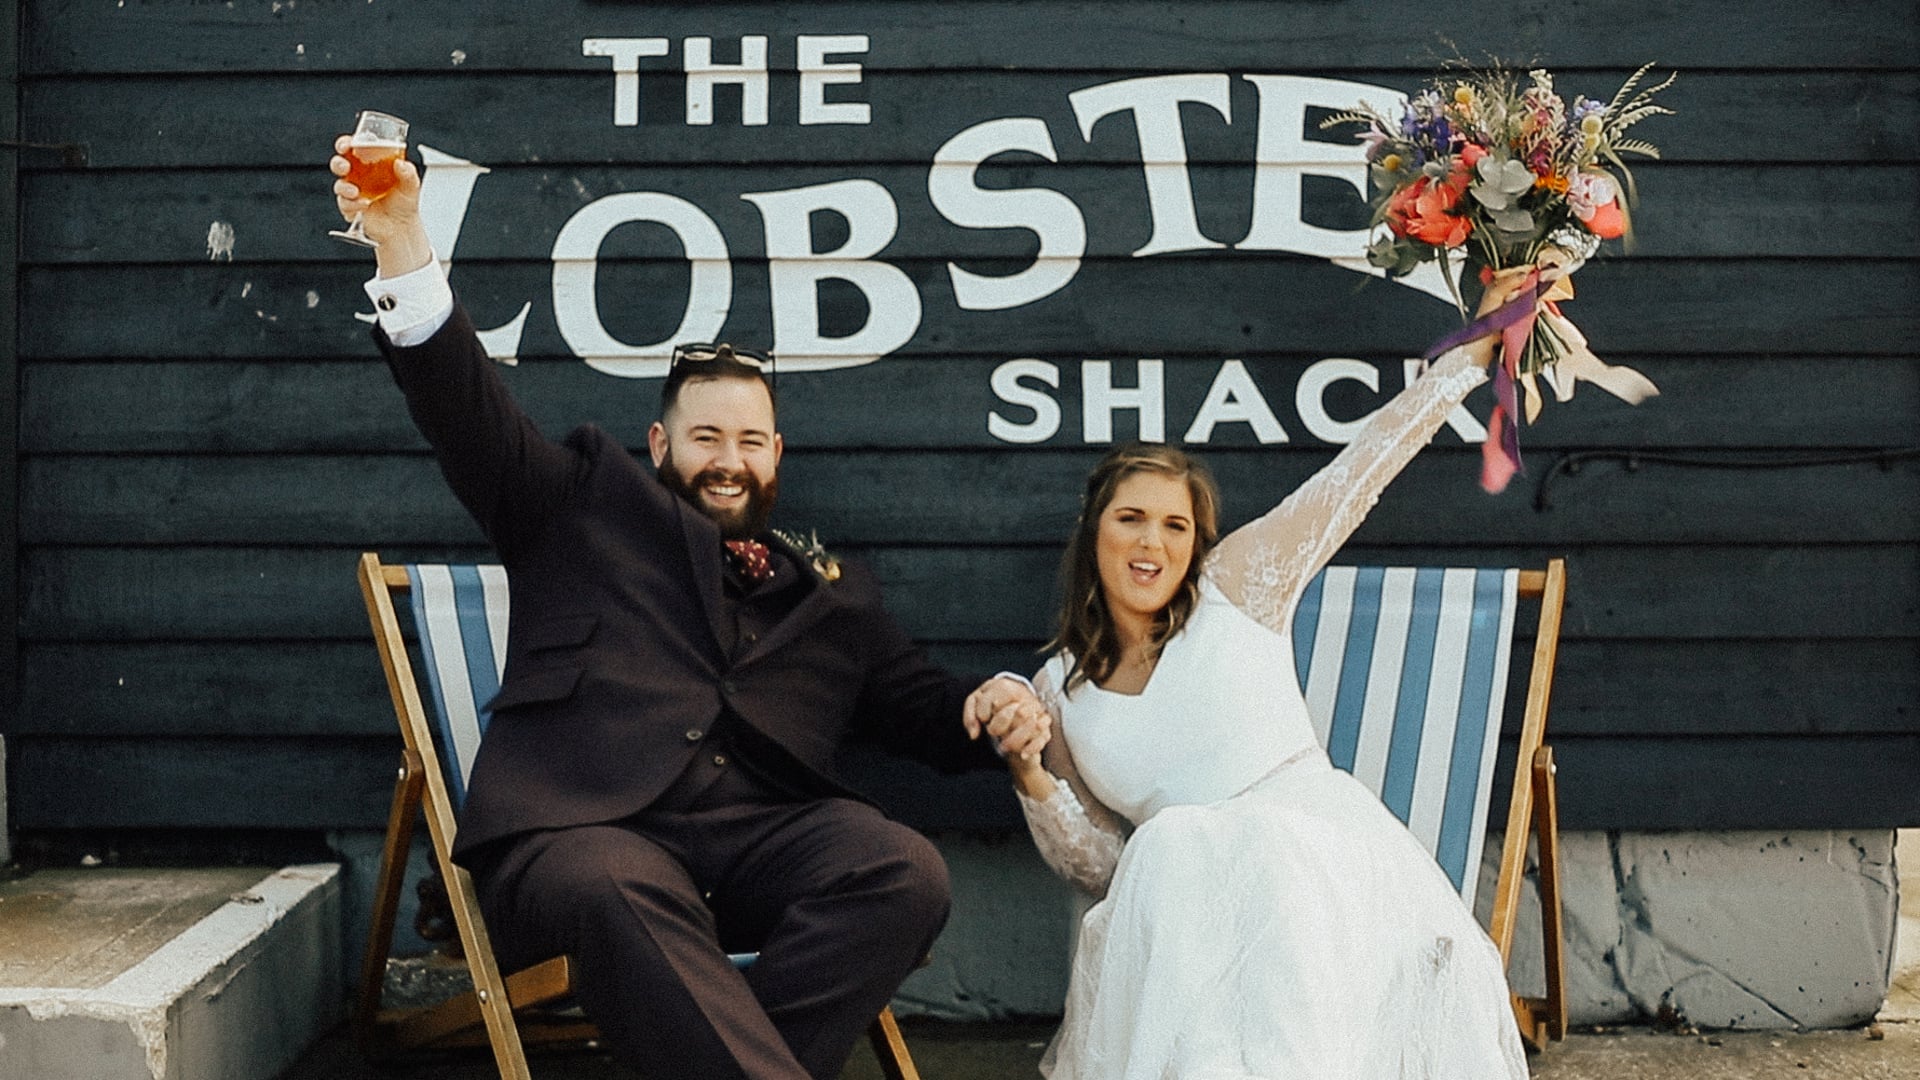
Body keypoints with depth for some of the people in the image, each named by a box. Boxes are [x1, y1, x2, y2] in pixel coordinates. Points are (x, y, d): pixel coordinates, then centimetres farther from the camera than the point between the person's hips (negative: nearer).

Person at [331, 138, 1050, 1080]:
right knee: (618, 895, -39)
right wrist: (400, 242, -3)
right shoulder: (589, 505, 23)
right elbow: (472, 417, 11)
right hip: (585, 831, -3)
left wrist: (988, 715, 3)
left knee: (904, 870, -29)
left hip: (762, 831, 3)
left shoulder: (829, 591, 31)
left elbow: (920, 706, 29)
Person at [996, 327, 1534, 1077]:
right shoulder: (1061, 689, 15)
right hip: (1185, 889, 2)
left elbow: (1361, 466, 10)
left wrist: (1482, 340, 10)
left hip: (1317, 849, -2)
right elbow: (1099, 865, 14)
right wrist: (1029, 775, -3)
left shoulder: (1238, 586, 10)